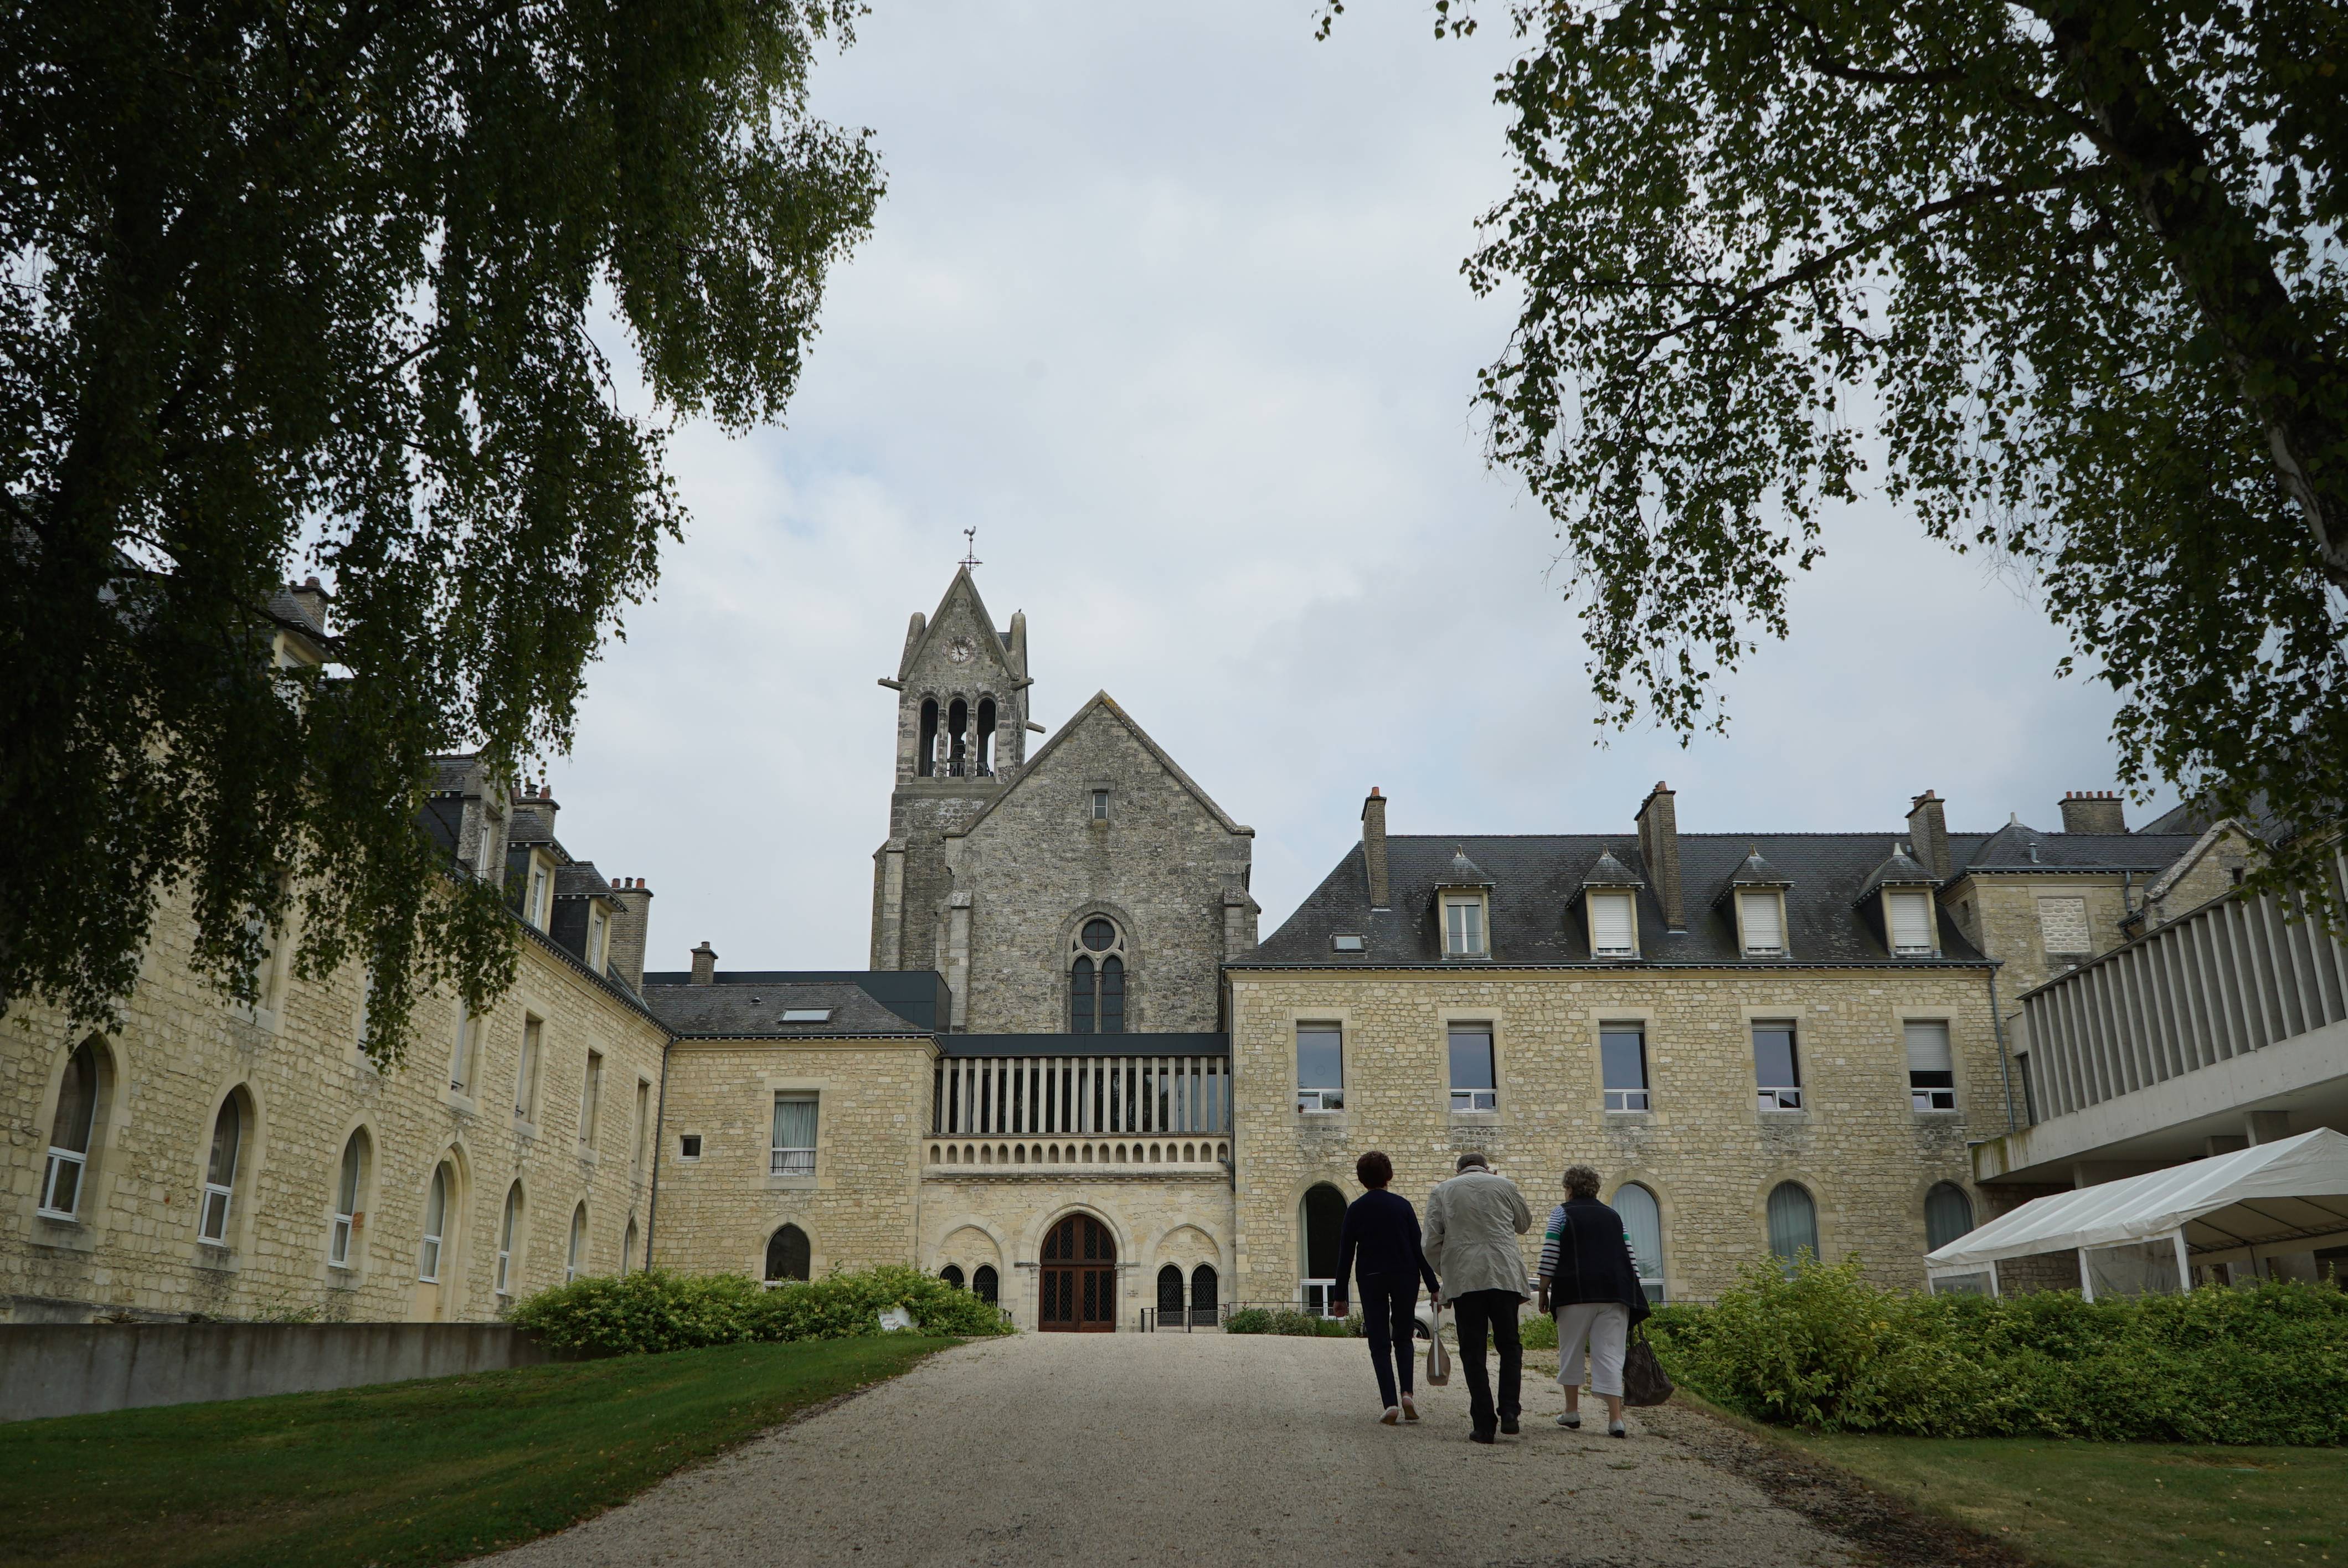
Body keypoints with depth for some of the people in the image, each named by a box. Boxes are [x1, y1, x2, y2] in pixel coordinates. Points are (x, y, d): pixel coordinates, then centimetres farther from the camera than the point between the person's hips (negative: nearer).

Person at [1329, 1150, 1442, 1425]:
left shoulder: (1355, 1209, -1)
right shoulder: (1402, 1205, 0)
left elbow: (1345, 1254, -1)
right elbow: (1419, 1247, -1)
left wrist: (1339, 1296, 3)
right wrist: (1433, 1286, 3)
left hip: (1371, 1279, -1)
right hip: (1406, 1278, 1)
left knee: (1380, 1343, 5)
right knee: (1403, 1337, 17)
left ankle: (1390, 1403, -6)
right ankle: (1407, 1393, -1)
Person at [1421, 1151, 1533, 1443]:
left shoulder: (1441, 1192, 10)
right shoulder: (1504, 1185, 10)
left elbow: (1431, 1244, 3)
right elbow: (1525, 1223, 27)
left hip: (1463, 1279, 0)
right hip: (1506, 1276, 0)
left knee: (1473, 1351, 5)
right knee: (1509, 1345, 14)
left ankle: (1484, 1423, 2)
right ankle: (1509, 1411, 0)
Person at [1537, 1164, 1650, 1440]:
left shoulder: (1562, 1213, 5)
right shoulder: (1613, 1216, 17)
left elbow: (1549, 1256, -3)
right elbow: (1630, 1257, 14)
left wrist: (1543, 1292, 2)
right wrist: (1632, 1297, 17)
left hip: (1577, 1292, -3)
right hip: (1616, 1291, 3)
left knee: (1571, 1351, 11)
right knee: (1609, 1353, -1)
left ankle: (1572, 1411, 15)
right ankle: (1615, 1419, -9)